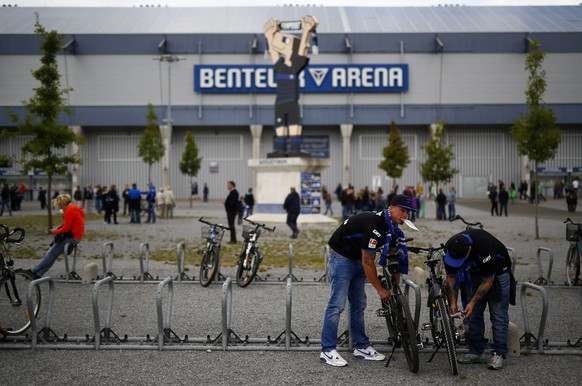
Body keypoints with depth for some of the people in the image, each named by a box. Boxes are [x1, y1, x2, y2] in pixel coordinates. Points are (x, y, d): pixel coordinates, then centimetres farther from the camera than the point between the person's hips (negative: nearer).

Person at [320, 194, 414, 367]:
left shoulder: (392, 227, 0)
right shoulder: (374, 224, -29)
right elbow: (368, 262, -26)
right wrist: (380, 290, -18)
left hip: (358, 259, 9)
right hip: (341, 257, -9)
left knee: (359, 305, 10)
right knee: (337, 304, -12)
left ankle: (361, 347, 17)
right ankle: (327, 351, -9)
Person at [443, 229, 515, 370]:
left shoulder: (484, 249, -41)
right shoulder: (450, 249, -25)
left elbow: (488, 281, -27)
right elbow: (451, 277, -10)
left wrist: (473, 302, -24)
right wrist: (453, 303, -15)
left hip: (497, 272, -5)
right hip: (475, 271, 5)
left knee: (498, 314, -9)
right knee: (474, 314, 2)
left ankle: (499, 354, -6)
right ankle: (476, 352, 7)